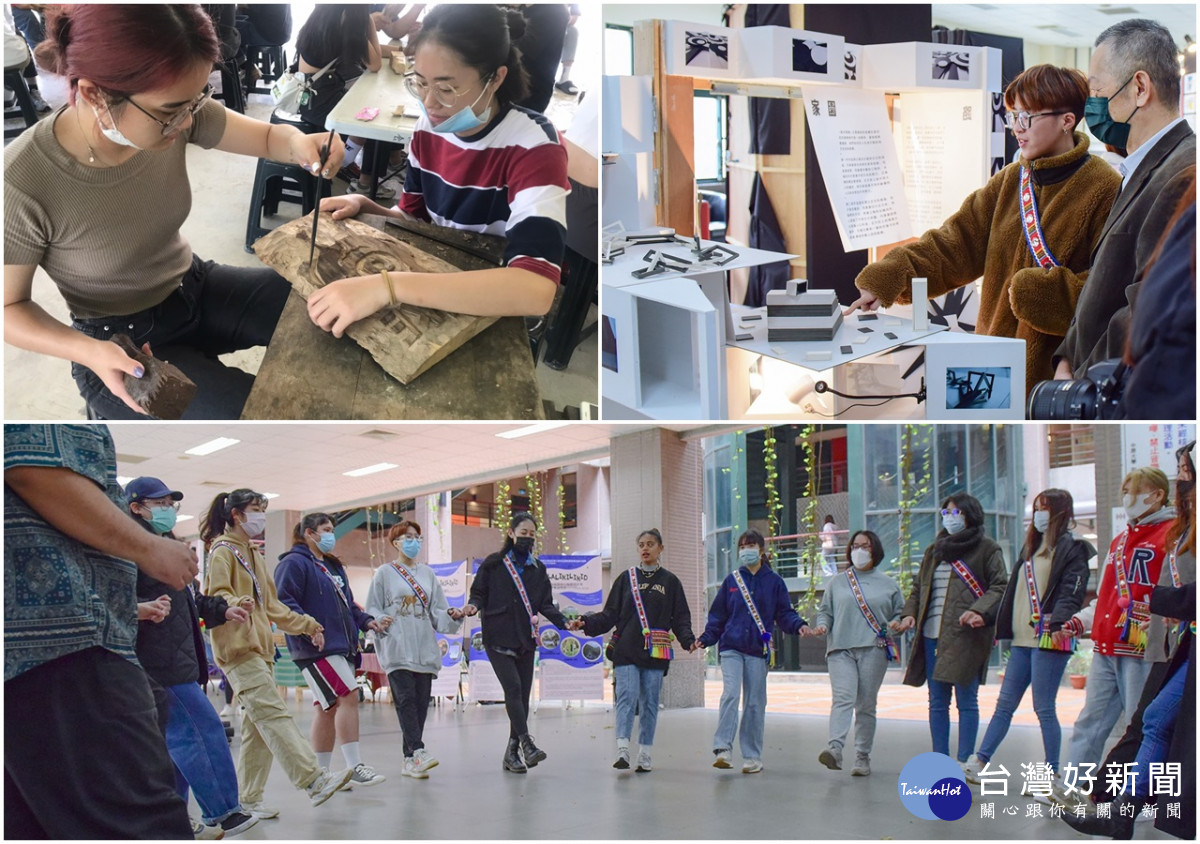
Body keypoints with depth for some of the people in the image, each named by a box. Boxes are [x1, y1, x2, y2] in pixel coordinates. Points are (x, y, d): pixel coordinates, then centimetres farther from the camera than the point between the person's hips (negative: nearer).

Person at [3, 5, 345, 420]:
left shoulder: (169, 111, -17)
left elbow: (268, 137, -1)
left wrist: (299, 144, -25)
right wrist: (88, 352, -34)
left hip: (195, 287, 6)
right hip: (122, 347, -6)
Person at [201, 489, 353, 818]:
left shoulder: (253, 555, 26)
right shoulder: (223, 551, -2)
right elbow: (216, 594, -15)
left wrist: (307, 625, 29)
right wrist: (236, 603, -35)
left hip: (260, 647, 10)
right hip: (238, 647, -10)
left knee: (257, 726, 4)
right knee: (273, 714, -18)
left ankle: (249, 798, 7)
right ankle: (313, 780, -28)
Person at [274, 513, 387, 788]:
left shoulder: (333, 566, 24)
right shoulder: (294, 563, -6)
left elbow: (347, 603, 30)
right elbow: (284, 602, -16)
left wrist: (365, 620, 12)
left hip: (342, 647, 9)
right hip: (317, 649, -9)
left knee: (329, 708, 9)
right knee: (348, 696, -17)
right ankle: (355, 767, -17)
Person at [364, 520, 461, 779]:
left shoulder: (427, 574, 19)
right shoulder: (384, 573, 7)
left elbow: (439, 611, 15)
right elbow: (372, 609, 5)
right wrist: (380, 620, -15)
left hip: (424, 648, 4)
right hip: (397, 648, -4)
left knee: (421, 702, -1)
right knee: (406, 699, -17)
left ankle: (410, 759, 3)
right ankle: (417, 752, -25)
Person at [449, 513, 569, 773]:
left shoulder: (538, 569, 14)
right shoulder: (493, 564, 3)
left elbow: (545, 604, 10)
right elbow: (479, 594, 4)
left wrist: (564, 622, -6)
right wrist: (472, 607, -18)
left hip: (526, 639, 4)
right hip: (498, 638, -4)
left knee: (523, 694, 2)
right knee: (513, 688, -19)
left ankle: (512, 753, 8)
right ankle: (526, 743, -24)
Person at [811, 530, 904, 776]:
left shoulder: (888, 585, 15)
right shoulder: (836, 583, 16)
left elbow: (900, 614, 18)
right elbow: (825, 611, 16)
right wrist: (822, 626, -3)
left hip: (873, 650, 0)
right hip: (840, 648, 0)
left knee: (866, 705, 1)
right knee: (843, 698, -18)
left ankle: (863, 757, 6)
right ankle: (835, 749, -34)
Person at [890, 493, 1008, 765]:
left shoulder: (987, 549, 2)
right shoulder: (934, 550, 20)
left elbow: (1000, 587, -5)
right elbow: (918, 588, 23)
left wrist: (979, 611, -21)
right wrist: (909, 615, 5)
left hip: (966, 635, -6)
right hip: (932, 635, 6)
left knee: (966, 700, -5)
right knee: (937, 702, 7)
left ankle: (964, 762, -1)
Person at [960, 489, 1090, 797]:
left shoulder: (1070, 548, -3)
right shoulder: (1031, 547, 22)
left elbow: (1071, 591, -15)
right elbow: (1014, 591, 25)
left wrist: (1058, 622, -29)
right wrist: (1000, 626, 20)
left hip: (1049, 640, -8)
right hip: (1023, 638, 8)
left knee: (1044, 708, -7)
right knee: (1004, 704, 10)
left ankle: (1053, 778, 0)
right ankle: (979, 762, 12)